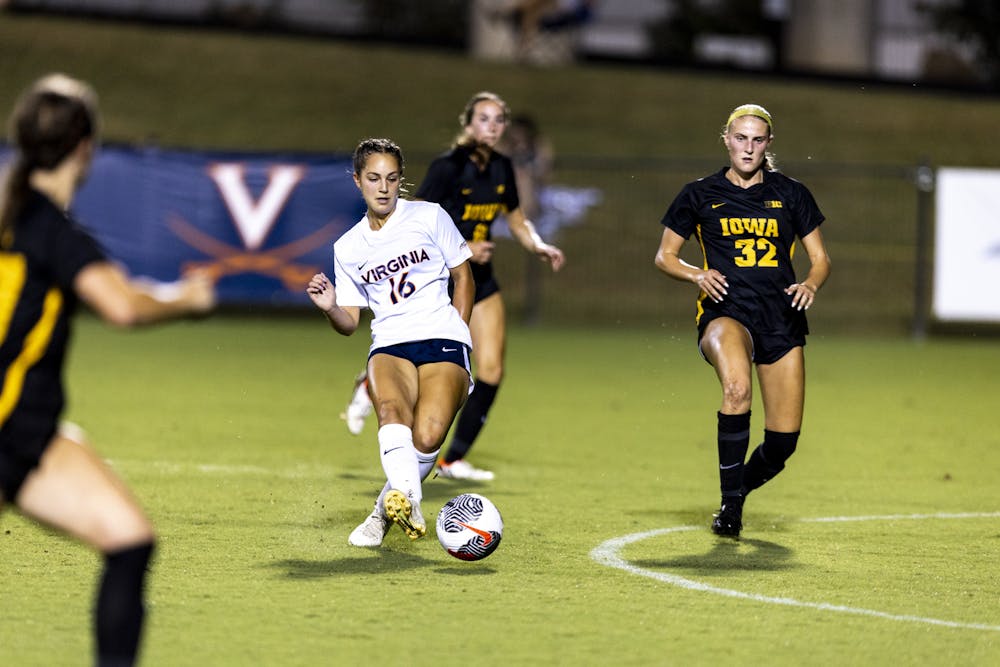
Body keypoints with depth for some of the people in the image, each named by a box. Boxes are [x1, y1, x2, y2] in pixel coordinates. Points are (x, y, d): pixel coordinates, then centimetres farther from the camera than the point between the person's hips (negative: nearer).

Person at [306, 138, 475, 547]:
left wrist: (454, 338, 5)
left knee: (427, 438, -24)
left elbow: (463, 276, 15)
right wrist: (329, 308, -8)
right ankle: (407, 498, -50)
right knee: (390, 407, -35)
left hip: (443, 340, -2)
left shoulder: (429, 217, 8)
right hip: (388, 345, 2)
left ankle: (386, 509, 0)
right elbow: (349, 323, 15)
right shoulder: (347, 248, 15)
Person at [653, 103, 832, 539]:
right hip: (725, 311, -3)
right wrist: (698, 275, -8)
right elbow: (664, 256, 12)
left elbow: (820, 259, 15)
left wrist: (810, 284, -8)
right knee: (737, 385, -37)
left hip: (781, 319, 3)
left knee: (783, 442, -3)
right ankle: (729, 504, -25)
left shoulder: (791, 194, 11)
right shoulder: (700, 195, 7)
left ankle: (739, 488, 32)